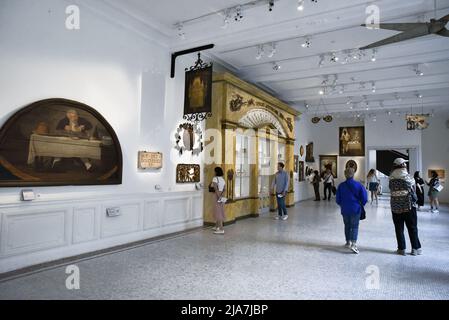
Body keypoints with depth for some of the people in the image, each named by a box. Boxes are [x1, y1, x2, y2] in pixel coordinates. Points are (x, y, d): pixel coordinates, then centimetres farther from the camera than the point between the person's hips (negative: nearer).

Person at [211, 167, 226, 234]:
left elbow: (215, 188, -22)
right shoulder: (223, 179, 12)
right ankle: (217, 227, 29)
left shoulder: (215, 178, -10)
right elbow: (224, 189, 3)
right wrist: (221, 196, -7)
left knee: (218, 213, -5)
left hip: (217, 197, -8)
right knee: (220, 212, 16)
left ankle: (221, 229, -6)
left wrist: (218, 196, -23)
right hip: (222, 197, 8)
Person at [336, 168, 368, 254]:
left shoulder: (341, 185, -4)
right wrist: (361, 205, 13)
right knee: (355, 227, 4)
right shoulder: (359, 185, -8)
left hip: (345, 210, 2)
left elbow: (338, 200, 1)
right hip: (356, 209, -2)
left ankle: (348, 242, 28)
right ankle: (353, 244, -11)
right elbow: (364, 198, -6)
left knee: (347, 226, 18)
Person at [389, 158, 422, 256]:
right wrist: (414, 200, 15)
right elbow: (413, 191, 0)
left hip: (395, 207, 2)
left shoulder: (391, 178, -1)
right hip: (409, 206, -2)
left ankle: (401, 249, 13)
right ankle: (415, 248, 16)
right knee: (412, 228, 10)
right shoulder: (408, 177, -9)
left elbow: (391, 191, 0)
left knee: (399, 228, 8)